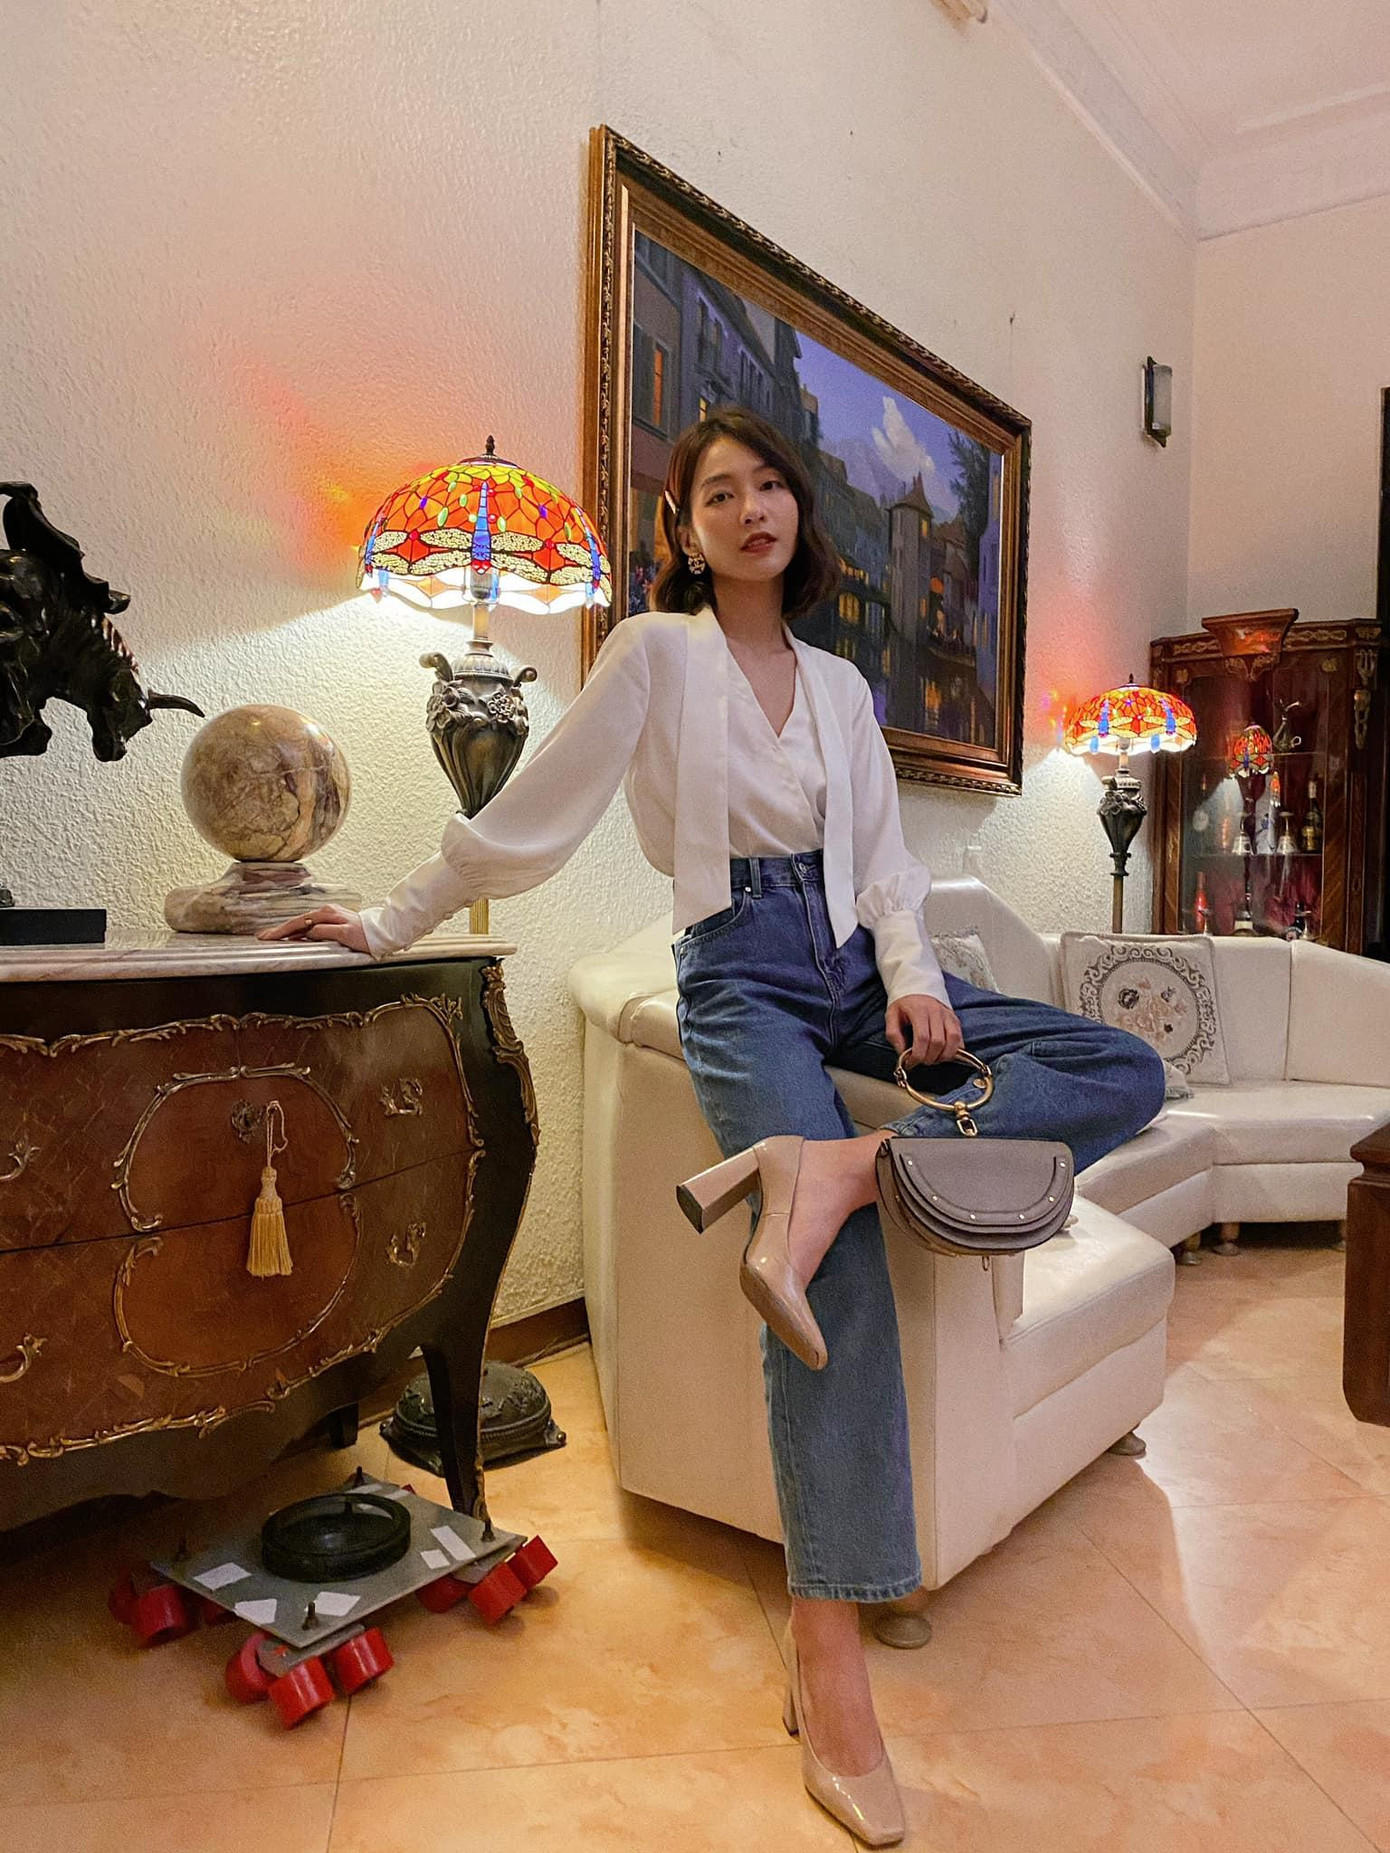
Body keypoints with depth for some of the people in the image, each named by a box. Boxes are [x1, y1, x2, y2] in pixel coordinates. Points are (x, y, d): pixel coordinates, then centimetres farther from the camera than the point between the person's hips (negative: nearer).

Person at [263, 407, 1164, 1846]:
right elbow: (532, 813, 2)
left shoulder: (841, 684, 18)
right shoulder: (656, 652, 3)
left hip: (858, 971, 6)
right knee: (842, 1279, -23)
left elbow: (884, 854, 14)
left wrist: (912, 974, -4)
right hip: (741, 979, -6)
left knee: (1125, 1068, -13)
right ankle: (827, 1665, -16)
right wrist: (393, 920, 2)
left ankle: (823, 1166, -29)